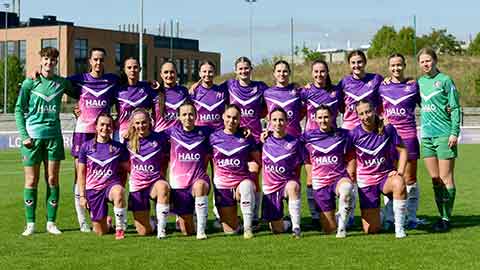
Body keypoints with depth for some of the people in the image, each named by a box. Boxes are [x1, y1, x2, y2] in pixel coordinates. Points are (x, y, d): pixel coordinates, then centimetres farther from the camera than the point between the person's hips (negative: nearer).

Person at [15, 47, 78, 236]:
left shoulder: (62, 83, 6)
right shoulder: (30, 82, -1)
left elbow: (78, 95, 24)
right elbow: (19, 109, 0)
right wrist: (23, 135, -8)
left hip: (53, 135, 2)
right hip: (32, 136, -2)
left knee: (53, 180, 3)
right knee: (31, 181, 2)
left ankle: (51, 222, 11)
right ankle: (30, 224, 9)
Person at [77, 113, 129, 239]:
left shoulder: (119, 147, 1)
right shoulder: (86, 147, 1)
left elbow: (125, 170, 9)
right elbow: (81, 173, 6)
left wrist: (120, 189, -2)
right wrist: (82, 195, 2)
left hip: (112, 184, -1)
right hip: (93, 189, 1)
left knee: (118, 192, -41)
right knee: (100, 232, 2)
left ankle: (120, 229, -26)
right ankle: (108, 222, 41)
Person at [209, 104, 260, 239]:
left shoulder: (246, 137, 2)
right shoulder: (214, 137, 3)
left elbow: (258, 159, 9)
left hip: (243, 179, -1)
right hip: (222, 184, 1)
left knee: (246, 187, -42)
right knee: (230, 230, -1)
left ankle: (247, 228, -29)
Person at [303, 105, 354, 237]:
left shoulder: (343, 134, 4)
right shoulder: (308, 136, 3)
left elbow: (350, 158, 12)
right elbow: (307, 160, 14)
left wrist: (350, 178, 5)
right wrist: (310, 179, 7)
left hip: (339, 177, -1)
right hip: (320, 182, 1)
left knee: (346, 188, -41)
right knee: (329, 230, 0)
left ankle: (342, 224, -23)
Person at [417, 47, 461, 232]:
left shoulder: (445, 80, -4)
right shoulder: (420, 82, 12)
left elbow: (456, 108, -5)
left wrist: (454, 132, -12)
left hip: (444, 135, -6)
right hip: (426, 135, 6)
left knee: (446, 178, -3)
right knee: (435, 179, 7)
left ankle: (447, 218, 0)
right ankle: (442, 215, 14)